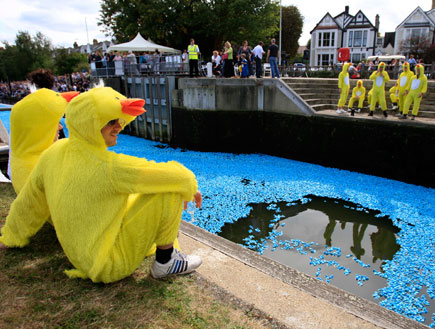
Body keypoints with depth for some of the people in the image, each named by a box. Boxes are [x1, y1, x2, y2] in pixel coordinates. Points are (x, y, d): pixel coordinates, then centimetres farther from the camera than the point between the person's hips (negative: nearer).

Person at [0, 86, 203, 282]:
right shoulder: (109, 167, -27)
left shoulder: (55, 152, -5)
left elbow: (29, 200, 11)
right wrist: (190, 186, 1)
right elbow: (177, 176, -22)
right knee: (169, 189, -17)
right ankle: (165, 262, -3)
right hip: (111, 265, -8)